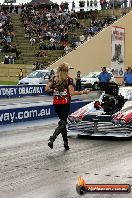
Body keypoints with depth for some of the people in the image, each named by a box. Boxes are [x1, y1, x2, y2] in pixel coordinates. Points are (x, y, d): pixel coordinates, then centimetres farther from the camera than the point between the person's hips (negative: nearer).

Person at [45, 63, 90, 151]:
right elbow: (72, 92, -12)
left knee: (62, 122, 17)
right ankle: (51, 140, -22)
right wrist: (83, 92, -3)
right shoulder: (69, 79, -7)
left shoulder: (54, 79, 5)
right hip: (65, 103, -5)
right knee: (62, 123, -3)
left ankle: (66, 143, 18)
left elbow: (46, 88, -2)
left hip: (56, 103, 5)